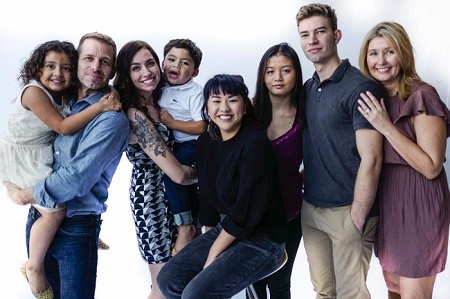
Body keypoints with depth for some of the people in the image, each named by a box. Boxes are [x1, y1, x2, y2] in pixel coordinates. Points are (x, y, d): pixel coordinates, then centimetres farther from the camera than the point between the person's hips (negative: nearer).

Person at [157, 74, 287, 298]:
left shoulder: (255, 143, -20)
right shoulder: (205, 142, 3)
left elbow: (248, 211, -21)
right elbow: (207, 195, 10)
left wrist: (214, 253, -13)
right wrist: (209, 243, 7)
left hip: (261, 240, -7)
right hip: (223, 230, 8)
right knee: (168, 279, -2)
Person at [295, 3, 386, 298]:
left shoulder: (360, 87, -14)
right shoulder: (307, 89, 9)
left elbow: (371, 160, -17)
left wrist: (357, 217, -16)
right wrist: (302, 191, 6)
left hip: (346, 211, -6)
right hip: (310, 208, 6)